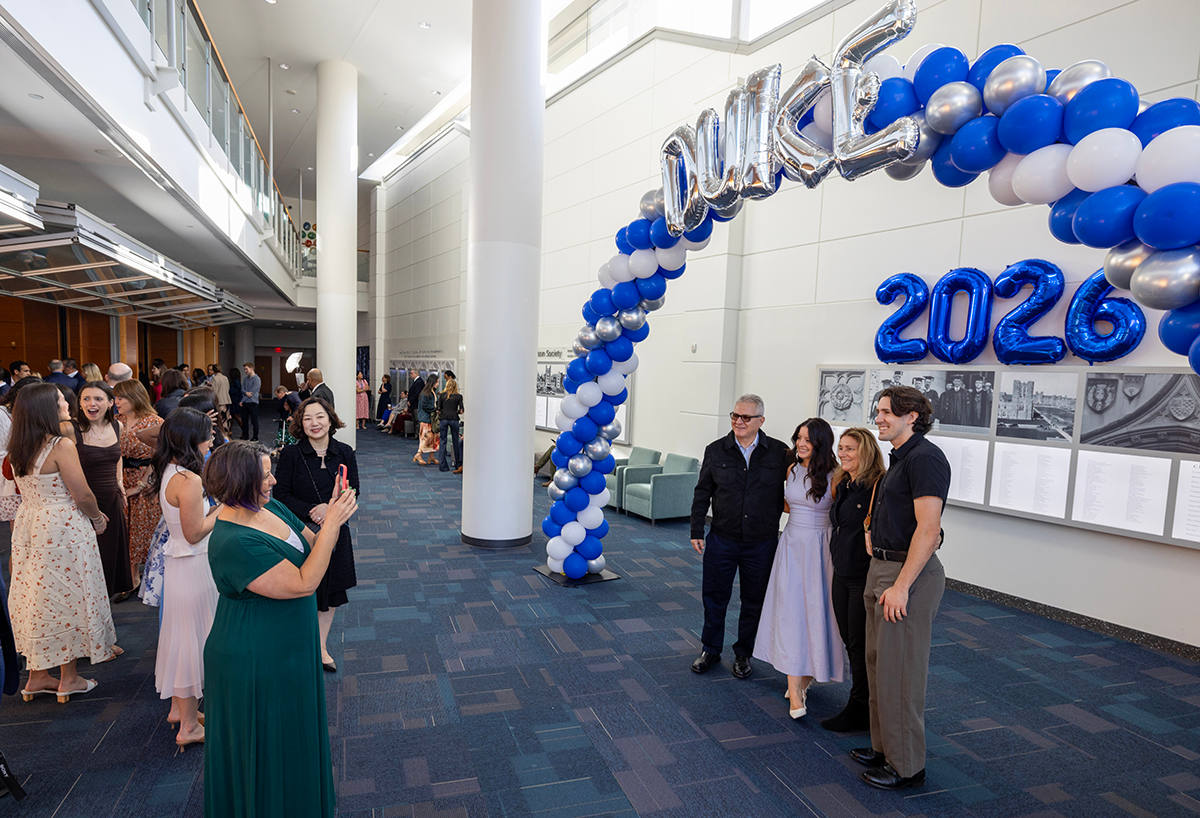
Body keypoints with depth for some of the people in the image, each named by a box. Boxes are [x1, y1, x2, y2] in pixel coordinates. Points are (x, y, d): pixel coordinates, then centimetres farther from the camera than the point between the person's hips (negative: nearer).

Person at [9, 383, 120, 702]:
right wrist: (98, 518, 1)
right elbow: (82, 495, -19)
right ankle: (69, 678, 17)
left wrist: (90, 514, 17)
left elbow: (37, 491, 14)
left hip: (29, 528, 8)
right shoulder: (62, 446, -20)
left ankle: (37, 675, 28)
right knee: (67, 597, 5)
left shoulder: (18, 449, 5)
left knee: (36, 596, 16)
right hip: (63, 531, -7)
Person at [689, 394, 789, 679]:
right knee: (714, 596, 10)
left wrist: (778, 529, 0)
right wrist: (696, 531, 3)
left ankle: (743, 653, 31)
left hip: (762, 543, -1)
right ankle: (711, 650, 30)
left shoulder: (780, 452, -4)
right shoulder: (716, 450, -1)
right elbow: (702, 493, 4)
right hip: (722, 539, 1)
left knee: (754, 601, 12)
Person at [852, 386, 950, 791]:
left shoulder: (925, 458, -17)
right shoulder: (900, 458, 14)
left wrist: (901, 586, -23)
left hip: (909, 574, -10)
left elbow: (928, 530, -23)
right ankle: (884, 746, 34)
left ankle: (906, 767, 17)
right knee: (878, 663, 18)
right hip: (882, 568, 10)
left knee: (899, 672, 1)